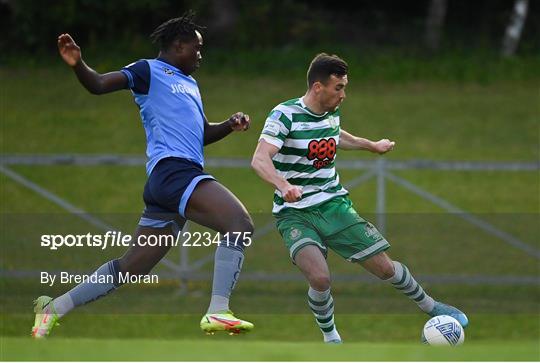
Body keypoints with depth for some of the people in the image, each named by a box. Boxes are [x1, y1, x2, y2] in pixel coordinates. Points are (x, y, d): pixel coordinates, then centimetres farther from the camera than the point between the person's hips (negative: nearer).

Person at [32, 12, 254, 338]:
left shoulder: (190, 84, 28)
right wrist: (78, 65, -25)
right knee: (240, 223, -24)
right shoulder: (151, 72, 3)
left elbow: (203, 133, 36)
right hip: (172, 168, -9)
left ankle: (55, 307, 18)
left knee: (131, 268, 10)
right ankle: (218, 312, -33)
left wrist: (230, 125, 16)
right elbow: (99, 85, -5)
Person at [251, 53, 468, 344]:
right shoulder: (285, 114, -17)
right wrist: (284, 185, -49)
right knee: (320, 278, -28)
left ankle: (432, 308, 30)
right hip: (295, 214, -5)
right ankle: (331, 339, -1)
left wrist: (371, 145, 43)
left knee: (384, 267, 3)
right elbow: (259, 159, -30)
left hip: (334, 205, 5)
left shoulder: (332, 113, 4)